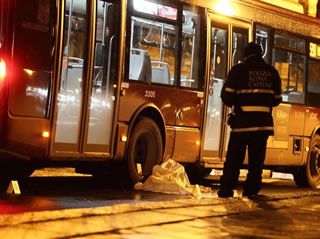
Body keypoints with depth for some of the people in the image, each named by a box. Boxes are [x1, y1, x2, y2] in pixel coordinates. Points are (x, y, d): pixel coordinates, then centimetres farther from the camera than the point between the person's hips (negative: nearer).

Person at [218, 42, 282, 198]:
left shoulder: (238, 70, -2)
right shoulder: (272, 72, 9)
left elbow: (227, 96, -4)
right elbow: (277, 99, 14)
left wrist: (235, 104, 16)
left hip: (242, 121, -3)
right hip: (264, 122, 3)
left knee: (234, 157, 4)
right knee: (256, 159, 10)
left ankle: (226, 189, 3)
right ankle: (251, 190, 10)